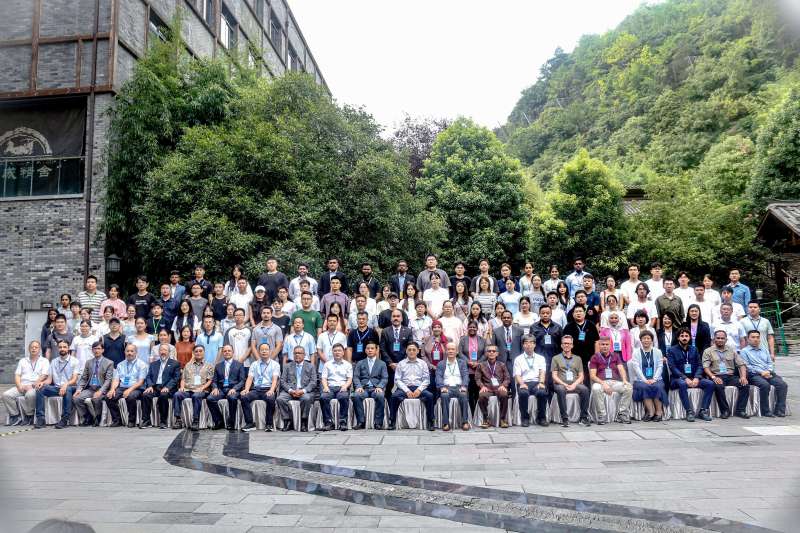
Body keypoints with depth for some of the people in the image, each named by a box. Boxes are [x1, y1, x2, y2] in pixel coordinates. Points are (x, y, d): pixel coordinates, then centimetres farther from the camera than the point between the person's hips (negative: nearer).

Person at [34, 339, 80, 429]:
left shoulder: (74, 361, 3)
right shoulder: (53, 362, 17)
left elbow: (74, 379, -8)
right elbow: (49, 379, 13)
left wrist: (66, 384, -28)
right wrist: (43, 382, -10)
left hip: (69, 387, -4)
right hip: (56, 387, 4)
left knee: (67, 389, -39)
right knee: (40, 389, -23)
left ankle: (65, 420, -35)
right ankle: (40, 418, -22)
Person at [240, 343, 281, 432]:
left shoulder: (275, 364, 8)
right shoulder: (254, 365, 18)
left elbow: (275, 379, -5)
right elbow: (249, 378, 8)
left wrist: (271, 390, -24)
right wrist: (246, 389, -12)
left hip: (268, 390, -3)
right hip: (256, 389, 3)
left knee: (271, 399, -36)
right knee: (243, 397, -26)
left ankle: (269, 424, -19)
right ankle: (250, 423, -18)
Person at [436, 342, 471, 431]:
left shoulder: (462, 362, 19)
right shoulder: (441, 364, 17)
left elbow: (465, 376, 6)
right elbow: (438, 377, 3)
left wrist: (463, 386, -14)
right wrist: (442, 387, -17)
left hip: (459, 387, 0)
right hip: (446, 387, 0)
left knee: (463, 395, -33)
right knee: (444, 396, -34)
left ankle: (465, 422, -28)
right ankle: (446, 423, -31)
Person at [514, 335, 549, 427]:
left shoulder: (540, 358, 19)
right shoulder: (518, 359, 15)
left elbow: (542, 372, 5)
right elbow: (517, 374, 3)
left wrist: (541, 383, -16)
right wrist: (522, 384, -18)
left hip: (537, 382, 1)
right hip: (524, 383, -1)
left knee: (542, 392, -33)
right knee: (523, 393, -35)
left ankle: (541, 418, -13)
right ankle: (525, 418, -16)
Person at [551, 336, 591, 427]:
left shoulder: (577, 359, 22)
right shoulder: (556, 358, 15)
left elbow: (581, 376, 13)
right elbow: (554, 376, 5)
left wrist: (574, 384, -7)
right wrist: (564, 384, -12)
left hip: (575, 384, 2)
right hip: (561, 384, -2)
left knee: (585, 389, -30)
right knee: (560, 390, -37)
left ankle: (583, 417, -22)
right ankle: (564, 418, -31)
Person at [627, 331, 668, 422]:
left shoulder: (657, 352, 13)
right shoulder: (636, 352, 8)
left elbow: (660, 367, 4)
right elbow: (636, 367, -2)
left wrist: (654, 379, -11)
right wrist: (645, 380, -15)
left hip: (655, 379, 1)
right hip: (641, 379, -1)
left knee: (657, 387, -31)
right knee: (644, 387, -32)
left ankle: (659, 412, -20)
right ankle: (651, 412, -27)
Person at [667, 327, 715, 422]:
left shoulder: (694, 349, 15)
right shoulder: (672, 350, 2)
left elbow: (699, 365, 8)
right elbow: (673, 368, -8)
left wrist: (696, 378, -11)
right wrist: (685, 378, -21)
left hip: (693, 378, 4)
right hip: (678, 378, -4)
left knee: (710, 383, -20)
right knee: (682, 384, -37)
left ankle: (703, 410, -13)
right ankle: (689, 411, -30)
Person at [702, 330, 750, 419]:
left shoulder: (732, 350, 18)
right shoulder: (708, 351, 8)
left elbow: (741, 364, 11)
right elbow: (705, 367, -3)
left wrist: (743, 376, -8)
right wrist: (713, 377, -21)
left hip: (731, 376, 4)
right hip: (717, 377, -3)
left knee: (745, 384, -24)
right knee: (718, 386, -35)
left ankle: (740, 410, -16)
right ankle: (724, 410, -20)